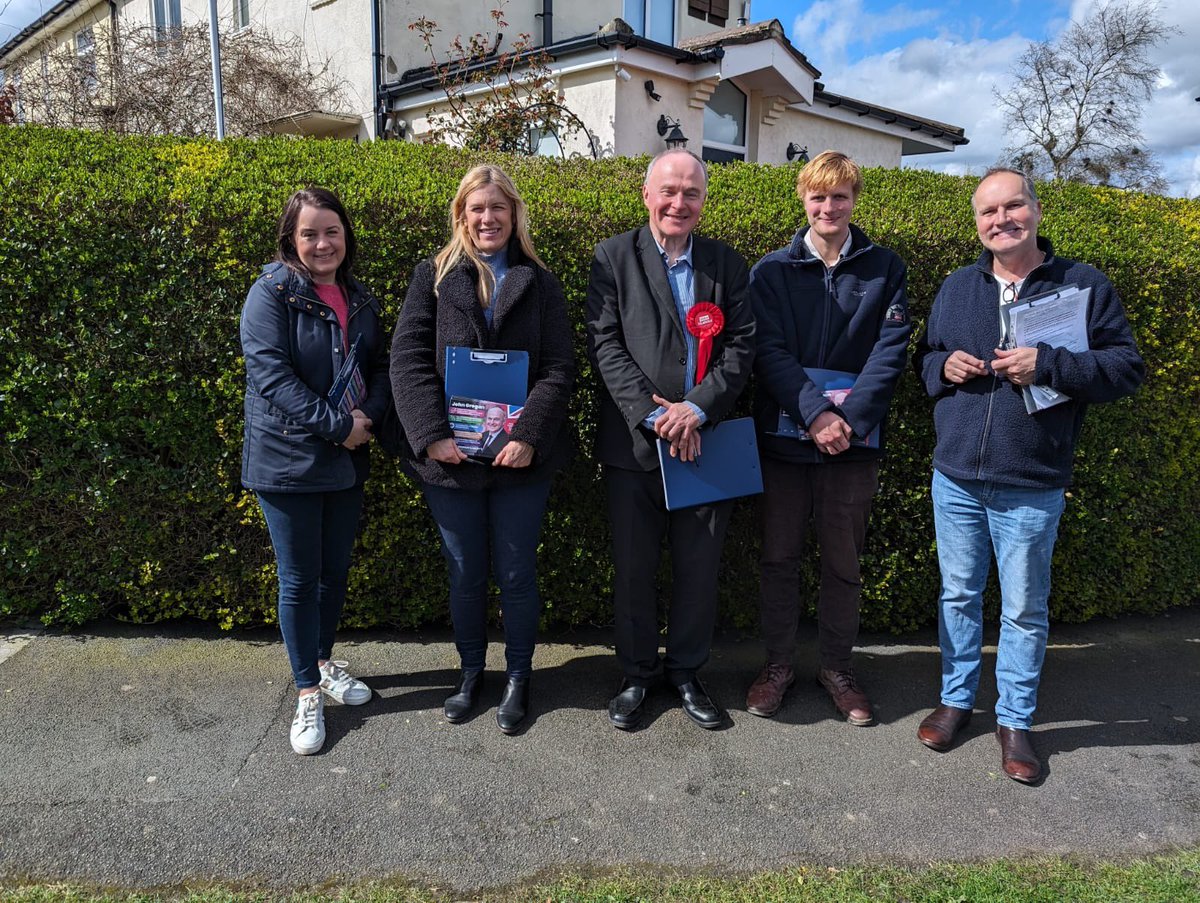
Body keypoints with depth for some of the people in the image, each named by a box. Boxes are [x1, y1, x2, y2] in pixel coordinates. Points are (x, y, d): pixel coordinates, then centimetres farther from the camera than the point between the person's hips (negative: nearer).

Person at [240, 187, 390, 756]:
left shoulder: (359, 300, 9)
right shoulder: (272, 294, -10)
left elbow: (379, 366, 11)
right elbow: (272, 375, -19)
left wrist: (369, 415, -9)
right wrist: (338, 424, -21)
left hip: (347, 461, 6)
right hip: (288, 461, -6)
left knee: (336, 570, 16)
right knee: (299, 578, 4)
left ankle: (322, 661, 37)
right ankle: (308, 692, 19)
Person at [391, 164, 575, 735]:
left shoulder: (539, 283, 6)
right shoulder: (435, 277, 5)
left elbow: (559, 367, -2)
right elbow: (408, 359, -4)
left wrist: (529, 436, -15)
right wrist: (433, 434, -15)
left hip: (521, 457, 0)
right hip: (449, 456, 0)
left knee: (516, 574, 8)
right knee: (465, 575, 12)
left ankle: (518, 678, 27)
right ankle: (471, 672, 32)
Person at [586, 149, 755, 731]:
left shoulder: (727, 264, 8)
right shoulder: (613, 257, 2)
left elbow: (742, 346, 1)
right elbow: (606, 345, -6)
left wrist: (697, 408, -14)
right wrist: (652, 415, -16)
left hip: (704, 441, 2)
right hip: (633, 442, -1)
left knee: (699, 568, 10)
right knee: (632, 568, 9)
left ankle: (686, 672, 30)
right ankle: (637, 673, 28)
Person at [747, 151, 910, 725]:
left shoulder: (884, 269, 5)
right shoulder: (771, 271, 3)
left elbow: (890, 352, -4)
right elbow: (770, 353, -7)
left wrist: (849, 420, -17)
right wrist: (815, 414, -20)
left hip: (854, 440, 0)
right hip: (783, 436, 0)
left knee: (843, 562, 10)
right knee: (779, 557, 9)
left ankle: (836, 667, 27)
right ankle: (777, 663, 25)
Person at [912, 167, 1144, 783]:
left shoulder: (1085, 286, -2)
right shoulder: (956, 288, 9)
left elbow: (1128, 367, -5)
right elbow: (923, 358, 18)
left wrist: (1049, 365, -20)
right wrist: (943, 366, -6)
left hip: (1032, 488, -3)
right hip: (955, 478, 3)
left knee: (1025, 609, 8)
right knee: (959, 594, 14)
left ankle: (1015, 719, 25)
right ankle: (956, 698, 31)